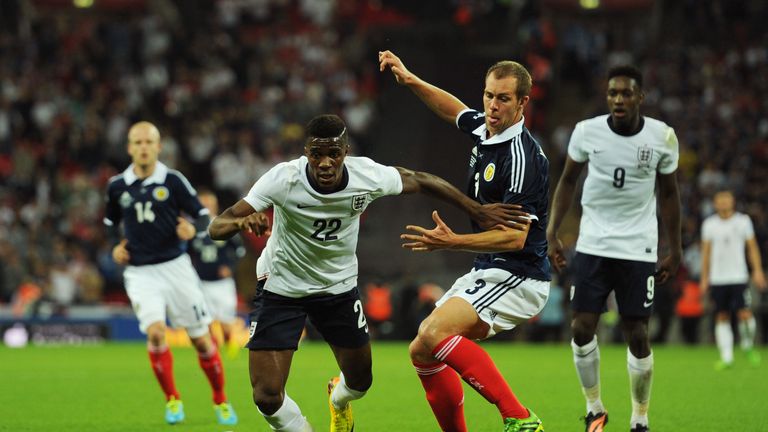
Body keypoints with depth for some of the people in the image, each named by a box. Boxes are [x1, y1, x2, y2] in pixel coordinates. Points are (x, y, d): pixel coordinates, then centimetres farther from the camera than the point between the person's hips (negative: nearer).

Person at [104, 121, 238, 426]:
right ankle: (172, 400, -2)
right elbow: (110, 221, 21)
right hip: (140, 273, 1)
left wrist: (193, 229, -24)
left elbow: (203, 216, -2)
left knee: (201, 339, 1)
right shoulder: (117, 186, 3)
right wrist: (116, 245, 2)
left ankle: (221, 401, 20)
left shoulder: (173, 181, -4)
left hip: (175, 267, -1)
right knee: (155, 332, -21)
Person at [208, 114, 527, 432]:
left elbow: (420, 181, -2)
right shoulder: (283, 179, -29)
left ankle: (339, 401, 54)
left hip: (339, 286, 3)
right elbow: (216, 227, -32)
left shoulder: (368, 176, -22)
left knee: (360, 381, 14)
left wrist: (478, 212, 0)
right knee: (267, 396, -14)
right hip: (280, 286, -3)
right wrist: (242, 220, -56)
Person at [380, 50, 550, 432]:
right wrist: (410, 80, 21)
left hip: (517, 278, -10)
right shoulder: (483, 128, 6)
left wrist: (453, 242, -32)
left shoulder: (522, 156, -20)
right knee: (422, 352, 10)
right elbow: (454, 110, 31)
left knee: (434, 333, -27)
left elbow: (515, 237, -25)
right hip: (486, 272, 10)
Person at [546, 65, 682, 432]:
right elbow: (567, 181, 9)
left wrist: (675, 249, 7)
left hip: (638, 249, -1)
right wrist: (551, 232, 2)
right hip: (592, 246, 1)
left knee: (637, 334, -1)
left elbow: (669, 193, 7)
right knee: (582, 328, -6)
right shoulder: (586, 131, -5)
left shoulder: (662, 136, -5)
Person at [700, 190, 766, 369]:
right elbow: (706, 251, 12)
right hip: (717, 278, 2)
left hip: (739, 276, -2)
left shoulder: (743, 221, 4)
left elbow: (752, 247, 7)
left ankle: (748, 347, 13)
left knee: (744, 314, -12)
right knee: (722, 317, 1)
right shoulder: (709, 224, 7)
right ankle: (726, 357, 3)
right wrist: (704, 277, 10)